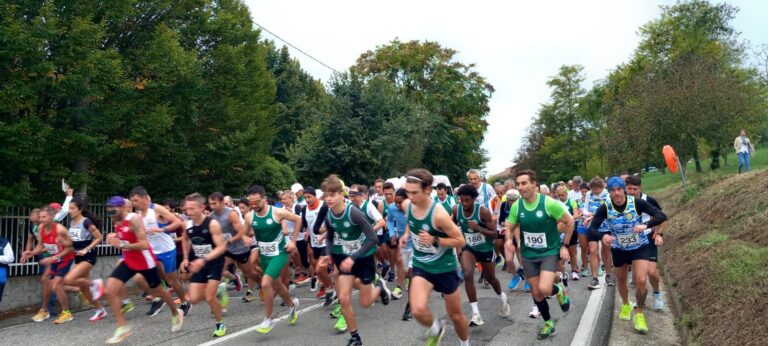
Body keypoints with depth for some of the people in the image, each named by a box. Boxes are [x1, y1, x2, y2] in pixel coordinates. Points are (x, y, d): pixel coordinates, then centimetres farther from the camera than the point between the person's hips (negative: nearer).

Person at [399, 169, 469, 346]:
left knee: (455, 315, 13)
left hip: (445, 268, -3)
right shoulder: (407, 205, -11)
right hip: (421, 266, 3)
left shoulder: (439, 214, -28)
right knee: (418, 310, -20)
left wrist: (434, 240, -31)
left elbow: (460, 242, -19)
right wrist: (407, 234, -2)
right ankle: (435, 329, 14)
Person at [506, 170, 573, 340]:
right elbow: (510, 228, 8)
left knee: (544, 289, -23)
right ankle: (549, 323, 34)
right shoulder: (516, 206, -7)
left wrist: (565, 245, -5)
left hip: (549, 252, -4)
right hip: (528, 255, 4)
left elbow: (569, 222, -6)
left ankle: (559, 290, 13)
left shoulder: (549, 203, -19)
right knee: (536, 293, 11)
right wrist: (509, 240, -13)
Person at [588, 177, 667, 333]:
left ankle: (639, 314, 6)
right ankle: (625, 305, 51)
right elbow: (591, 229, -25)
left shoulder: (637, 203, -24)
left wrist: (646, 225, -47)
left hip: (640, 247, -2)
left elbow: (662, 216, -28)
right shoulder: (605, 208, -21)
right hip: (619, 249, 2)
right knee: (621, 279, 20)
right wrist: (602, 236, -48)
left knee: (641, 281, -18)